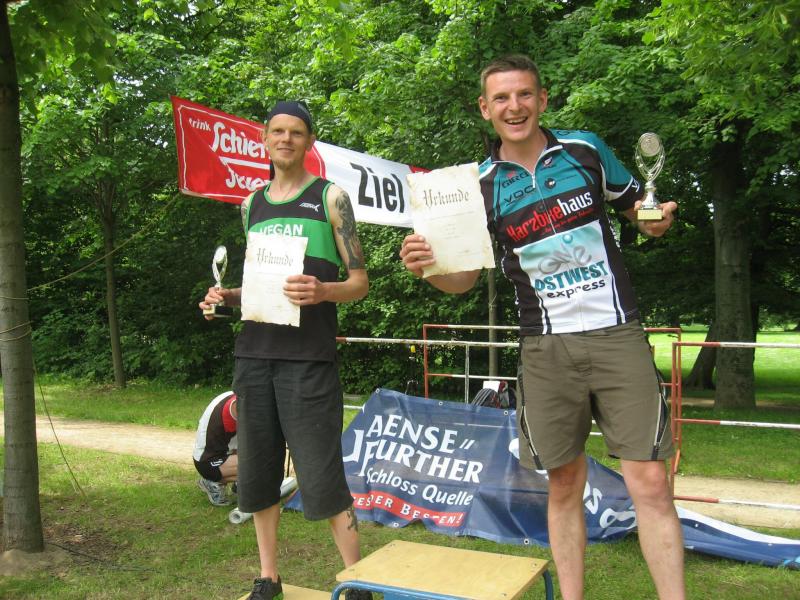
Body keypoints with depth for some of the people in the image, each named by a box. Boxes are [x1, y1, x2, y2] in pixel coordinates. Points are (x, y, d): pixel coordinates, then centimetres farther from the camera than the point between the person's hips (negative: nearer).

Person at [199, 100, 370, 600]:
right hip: (254, 353, 5)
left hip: (308, 356, -5)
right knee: (257, 475, 9)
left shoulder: (330, 197, 3)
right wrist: (227, 297, 5)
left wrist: (322, 290, -20)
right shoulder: (252, 204, 18)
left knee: (321, 482, -7)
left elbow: (360, 282, 0)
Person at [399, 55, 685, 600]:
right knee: (564, 484, 8)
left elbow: (636, 204, 17)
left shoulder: (585, 149, 2)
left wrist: (655, 219, -7)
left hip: (617, 333, 0)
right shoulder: (482, 187, 2)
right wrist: (426, 266, -18)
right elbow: (463, 279, 4)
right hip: (547, 349, 1)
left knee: (650, 482, -5)